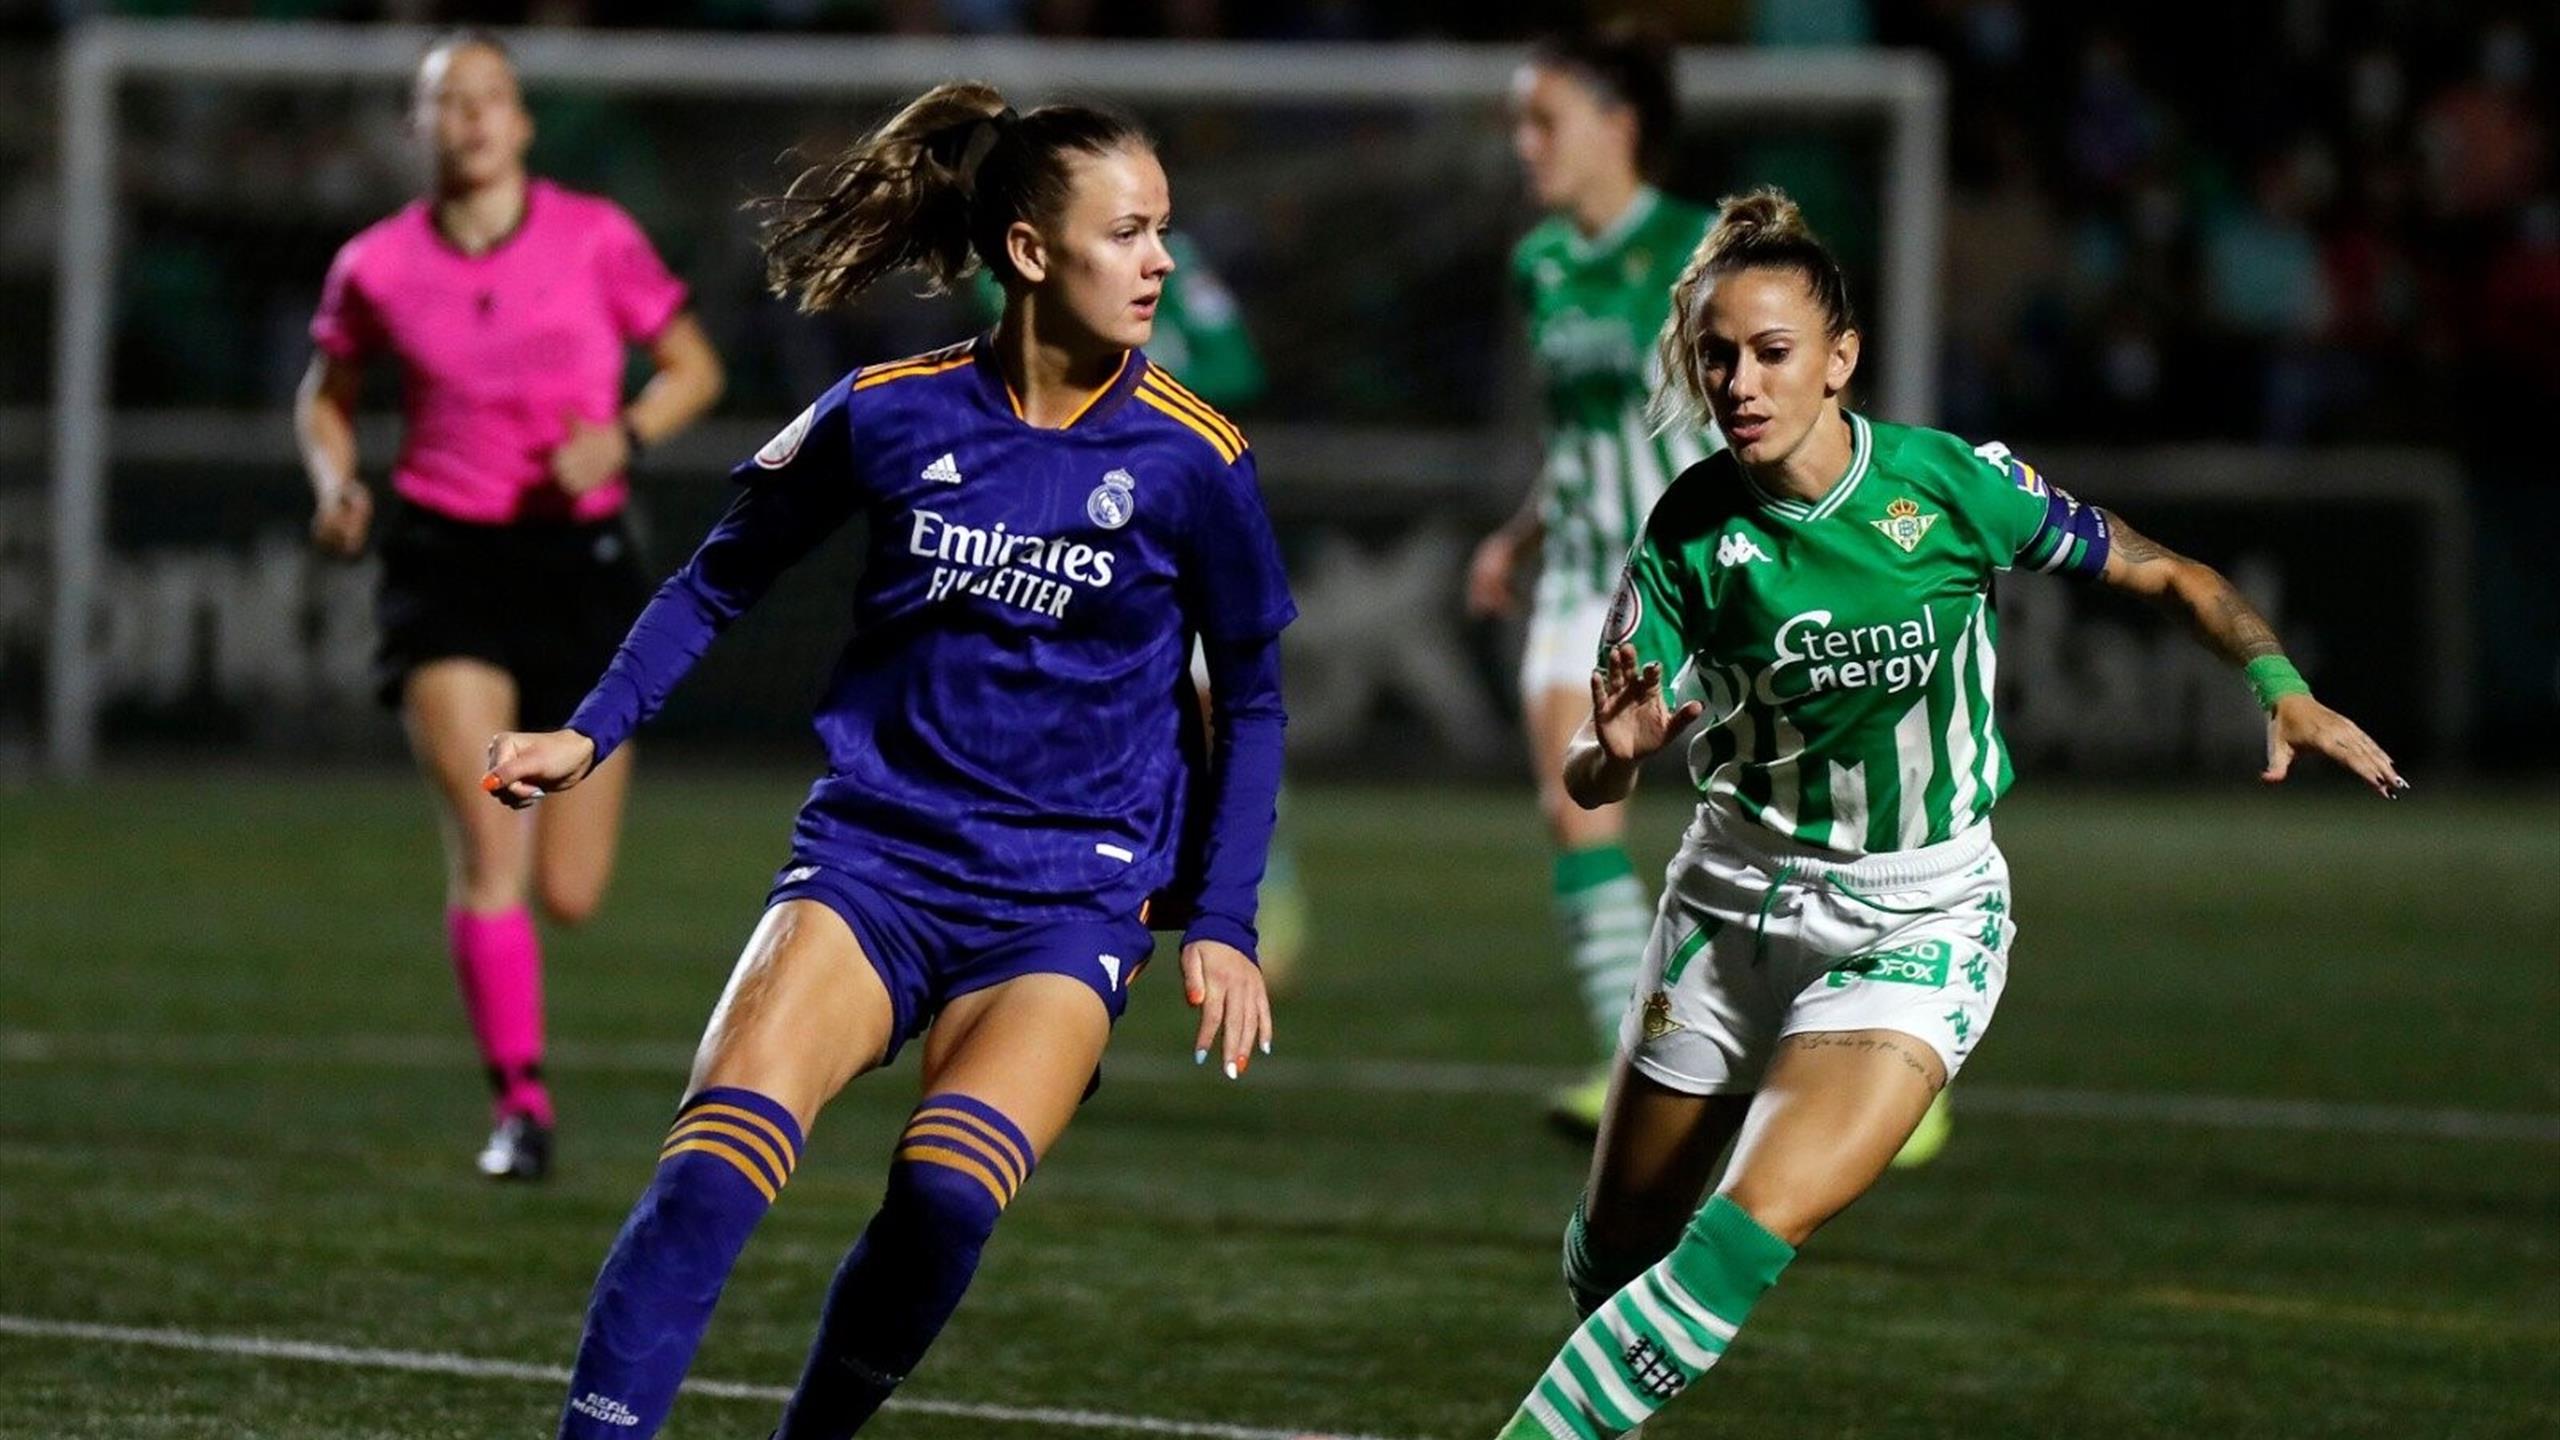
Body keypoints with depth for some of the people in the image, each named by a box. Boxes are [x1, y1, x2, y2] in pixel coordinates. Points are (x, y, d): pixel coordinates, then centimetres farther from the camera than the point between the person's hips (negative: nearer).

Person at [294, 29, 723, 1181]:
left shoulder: (595, 239, -2)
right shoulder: (377, 267, -1)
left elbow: (694, 369, 7)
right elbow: (327, 395, 16)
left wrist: (623, 435, -12)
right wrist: (334, 480, -4)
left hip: (580, 560, 1)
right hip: (446, 559, -1)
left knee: (569, 895, 2)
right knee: (486, 842, -19)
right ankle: (521, 1104, -11)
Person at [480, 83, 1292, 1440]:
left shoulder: (1192, 460, -4)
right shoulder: (890, 413, -1)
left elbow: (1249, 701, 8)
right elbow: (723, 577, 14)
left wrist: (1222, 923, 2)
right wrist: (591, 732, 4)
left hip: (1068, 904, -1)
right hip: (874, 858, 1)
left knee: (945, 1196, -26)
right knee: (718, 1152, -23)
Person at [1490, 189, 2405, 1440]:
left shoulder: (1950, 485, -16)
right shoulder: (1688, 535, -12)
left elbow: (2162, 575, -2)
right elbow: (1589, 776, -13)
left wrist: (2278, 685, -17)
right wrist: (1612, 748, -37)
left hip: (1918, 924, -3)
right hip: (1735, 904, 3)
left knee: (1750, 1230, -23)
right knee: (1614, 1251, 12)